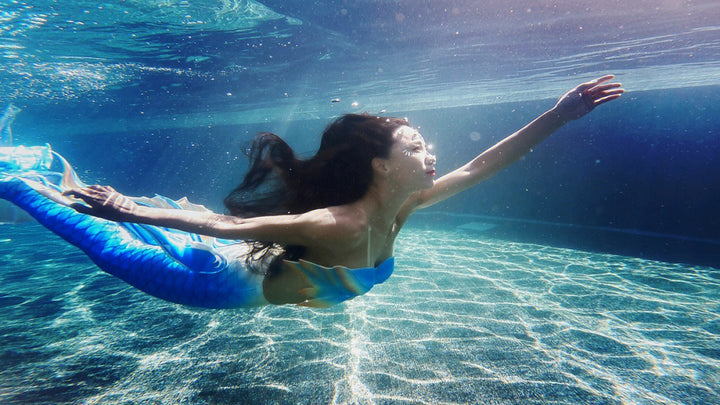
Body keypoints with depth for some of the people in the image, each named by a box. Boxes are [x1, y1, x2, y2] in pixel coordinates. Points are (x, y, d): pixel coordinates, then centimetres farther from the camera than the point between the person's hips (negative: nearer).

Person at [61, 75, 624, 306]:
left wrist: (560, 114, -14)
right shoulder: (341, 225, -42)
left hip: (284, 264, 6)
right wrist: (133, 210, -39)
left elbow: (484, 164, -15)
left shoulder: (401, 208, -20)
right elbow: (228, 226, -40)